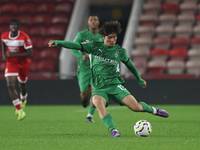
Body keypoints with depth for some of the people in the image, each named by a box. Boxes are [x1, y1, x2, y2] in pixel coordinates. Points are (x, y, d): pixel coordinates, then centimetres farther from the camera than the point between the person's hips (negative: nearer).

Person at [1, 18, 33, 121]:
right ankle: (19, 111, -14)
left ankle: (23, 101, 51)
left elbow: (30, 54, -25)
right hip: (11, 63, 2)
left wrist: (14, 54, -32)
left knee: (22, 85, 14)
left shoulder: (24, 37, -23)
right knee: (10, 85, -16)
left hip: (23, 63, -2)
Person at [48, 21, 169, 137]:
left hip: (115, 84, 0)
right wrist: (57, 43, -10)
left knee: (136, 107, -11)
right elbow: (77, 46, -1)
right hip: (99, 87, 0)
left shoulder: (120, 51, 6)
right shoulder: (95, 47, 3)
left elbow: (129, 64, 22)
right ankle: (114, 131, -40)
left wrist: (140, 80, 33)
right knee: (98, 103, -35)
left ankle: (153, 110, 23)